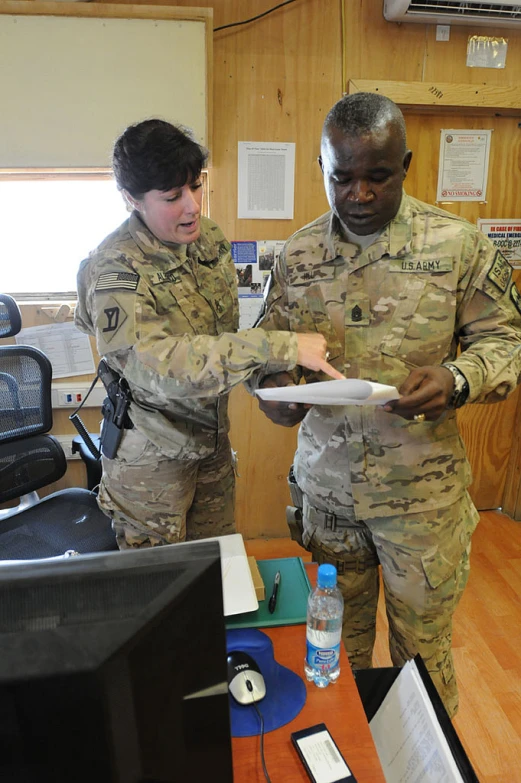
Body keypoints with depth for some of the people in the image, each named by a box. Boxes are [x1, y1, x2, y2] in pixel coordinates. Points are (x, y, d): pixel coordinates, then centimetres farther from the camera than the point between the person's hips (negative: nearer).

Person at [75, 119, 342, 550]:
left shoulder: (210, 236, -1)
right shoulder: (116, 269, -24)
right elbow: (157, 365, -39)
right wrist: (280, 348, -42)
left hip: (213, 435, 6)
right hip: (153, 455, -6)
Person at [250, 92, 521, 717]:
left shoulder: (457, 244, -8)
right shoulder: (298, 253, 0)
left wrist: (458, 380, -24)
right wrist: (274, 388, -16)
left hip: (420, 488, -2)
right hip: (326, 480, 3)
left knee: (422, 642, 15)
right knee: (339, 633, 23)